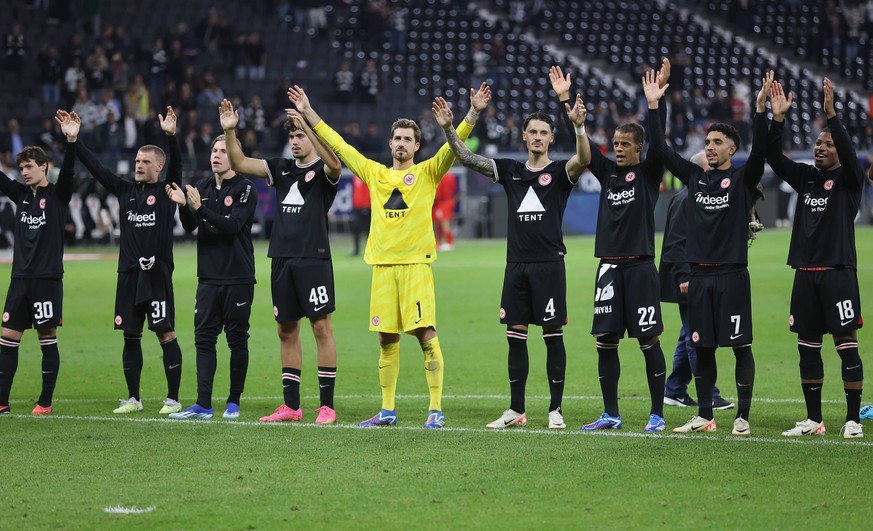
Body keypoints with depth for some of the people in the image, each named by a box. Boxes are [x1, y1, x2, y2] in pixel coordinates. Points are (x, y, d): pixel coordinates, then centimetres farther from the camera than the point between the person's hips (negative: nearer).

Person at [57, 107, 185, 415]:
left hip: (157, 274, -5)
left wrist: (171, 136, -32)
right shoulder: (125, 190, 12)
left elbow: (176, 163, -16)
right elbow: (96, 168, 10)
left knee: (165, 334, -6)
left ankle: (173, 399, -1)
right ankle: (133, 398, 15)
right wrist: (73, 141, 1)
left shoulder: (166, 191, 1)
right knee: (130, 336, 8)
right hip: (129, 274, 5)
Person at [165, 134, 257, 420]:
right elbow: (190, 226, 4)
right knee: (204, 337, -1)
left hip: (238, 278, -5)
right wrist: (183, 205, -14)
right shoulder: (202, 187, 11)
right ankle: (203, 405, -2)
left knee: (237, 339, 2)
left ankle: (234, 402, 10)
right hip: (209, 276, 5)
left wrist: (201, 208, -25)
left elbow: (233, 225, -17)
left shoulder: (245, 189, -6)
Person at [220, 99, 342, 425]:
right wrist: (229, 131, -5)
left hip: (313, 259, -6)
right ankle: (291, 406, 14)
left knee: (321, 327, -5)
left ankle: (327, 406, -3)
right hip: (282, 259, 6)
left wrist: (307, 127, -34)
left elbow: (334, 163, -26)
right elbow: (239, 163, 11)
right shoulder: (282, 168, 14)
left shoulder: (322, 171, -2)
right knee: (286, 331, 8)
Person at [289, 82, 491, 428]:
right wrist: (308, 113, 18)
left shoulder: (427, 173, 5)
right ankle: (387, 410, 15)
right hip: (382, 265, 4)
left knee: (426, 333, -9)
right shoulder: (374, 173, 15)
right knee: (386, 339, 7)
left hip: (416, 263, -4)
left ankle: (436, 409, -8)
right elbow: (338, 145, 19)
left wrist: (473, 113, -20)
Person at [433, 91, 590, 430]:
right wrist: (447, 128, -7)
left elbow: (583, 160, -21)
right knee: (515, 335, 6)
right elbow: (466, 158, 7)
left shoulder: (560, 171, 1)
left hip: (549, 264, -4)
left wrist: (579, 126, -37)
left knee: (552, 335, -1)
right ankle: (516, 411, 12)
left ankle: (555, 410, 4)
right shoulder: (510, 171, 12)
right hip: (516, 264, 4)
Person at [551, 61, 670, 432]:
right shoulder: (607, 172, 13)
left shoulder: (648, 172, 1)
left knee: (649, 340, -3)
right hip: (609, 267, 5)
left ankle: (657, 414, 2)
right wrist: (564, 99, 5)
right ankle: (610, 415, 12)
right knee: (605, 340, 5)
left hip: (640, 266, -5)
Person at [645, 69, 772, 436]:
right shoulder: (694, 176, 12)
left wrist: (761, 109, -27)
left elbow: (759, 150, -16)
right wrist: (653, 106, 4)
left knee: (740, 345, -3)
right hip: (699, 275, 5)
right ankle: (704, 416, 14)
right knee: (702, 348, 8)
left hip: (732, 274, -5)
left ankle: (742, 417, 1)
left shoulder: (743, 179, 0)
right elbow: (661, 150, 10)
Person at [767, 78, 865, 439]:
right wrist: (778, 119, -10)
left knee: (846, 344, -5)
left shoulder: (848, 179, -1)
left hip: (838, 271, -6)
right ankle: (813, 420, 15)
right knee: (807, 346, 8)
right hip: (806, 272, 6)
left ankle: (853, 419, -2)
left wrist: (831, 114, -30)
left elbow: (848, 153, -20)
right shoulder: (805, 177, 13)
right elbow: (774, 158, 2)